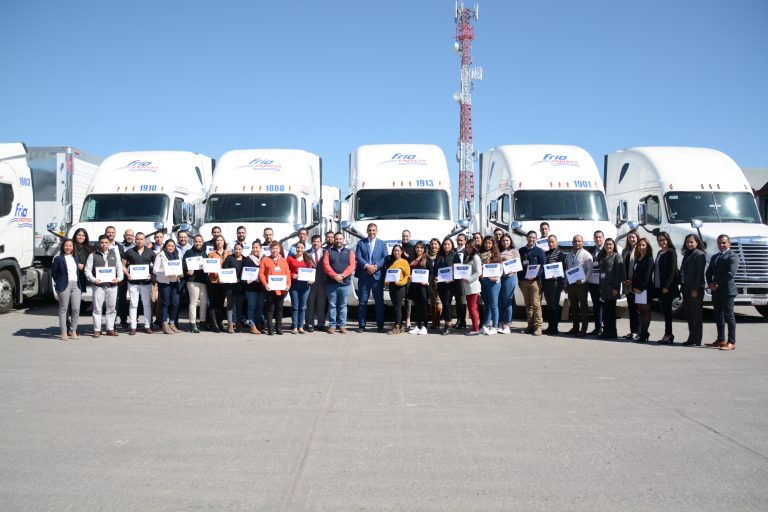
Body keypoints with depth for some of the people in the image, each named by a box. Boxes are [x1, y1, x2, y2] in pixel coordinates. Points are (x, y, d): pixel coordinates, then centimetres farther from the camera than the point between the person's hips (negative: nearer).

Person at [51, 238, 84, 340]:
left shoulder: (76, 258, 16)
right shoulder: (58, 258, 1)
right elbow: (53, 272, 1)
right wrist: (59, 282, 0)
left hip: (76, 285, 4)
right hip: (64, 286, -4)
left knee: (76, 309, -2)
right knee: (63, 309, 0)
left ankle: (73, 331, 11)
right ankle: (64, 333, 4)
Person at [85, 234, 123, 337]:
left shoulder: (114, 254, 14)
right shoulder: (93, 255, 6)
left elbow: (119, 268, 13)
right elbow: (87, 269, 2)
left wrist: (119, 278, -3)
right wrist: (93, 279, -12)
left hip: (112, 285, 3)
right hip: (98, 285, -3)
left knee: (111, 308, 6)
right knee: (97, 308, -2)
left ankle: (110, 329, 14)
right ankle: (97, 330, 3)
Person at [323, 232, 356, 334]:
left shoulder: (349, 252, 11)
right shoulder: (328, 251, 10)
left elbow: (352, 266, 0)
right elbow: (326, 265, -3)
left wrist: (342, 275, -14)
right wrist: (335, 276, -15)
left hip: (345, 283, 0)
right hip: (331, 283, 0)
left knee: (343, 305, 4)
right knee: (332, 305, 1)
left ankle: (342, 326, 8)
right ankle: (332, 325, 6)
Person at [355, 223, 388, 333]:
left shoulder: (382, 244, 11)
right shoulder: (361, 243, 10)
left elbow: (385, 258, 1)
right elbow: (358, 257, -1)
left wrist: (375, 266, -14)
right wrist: (367, 266, -16)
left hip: (377, 276, 0)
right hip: (364, 276, 0)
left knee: (379, 302, 3)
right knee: (362, 301, 2)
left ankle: (380, 325, 9)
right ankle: (361, 325, 7)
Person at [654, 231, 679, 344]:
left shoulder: (671, 252, -9)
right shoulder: (660, 253, 16)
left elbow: (672, 270, -15)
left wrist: (666, 286, -19)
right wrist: (655, 286, 11)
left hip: (668, 288, -8)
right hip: (659, 287, 8)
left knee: (667, 310, -5)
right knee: (664, 310, 9)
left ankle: (668, 335, 0)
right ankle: (668, 335, 14)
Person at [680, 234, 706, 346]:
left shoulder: (700, 255, -8)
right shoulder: (687, 254, 16)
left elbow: (700, 273, -14)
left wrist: (696, 289, -18)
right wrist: (682, 286, 10)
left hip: (696, 288, -8)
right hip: (686, 288, 8)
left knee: (697, 314, -3)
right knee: (688, 313, 11)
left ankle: (697, 340, 0)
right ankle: (691, 338, 19)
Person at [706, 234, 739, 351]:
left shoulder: (732, 256, -7)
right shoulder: (714, 257, 20)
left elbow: (730, 274, -17)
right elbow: (709, 272, 19)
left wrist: (718, 284, -13)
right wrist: (710, 284, 1)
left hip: (727, 290, -8)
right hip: (716, 291, 8)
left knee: (729, 316, -6)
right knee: (718, 316, 12)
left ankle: (731, 342, -3)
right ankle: (721, 340, 20)